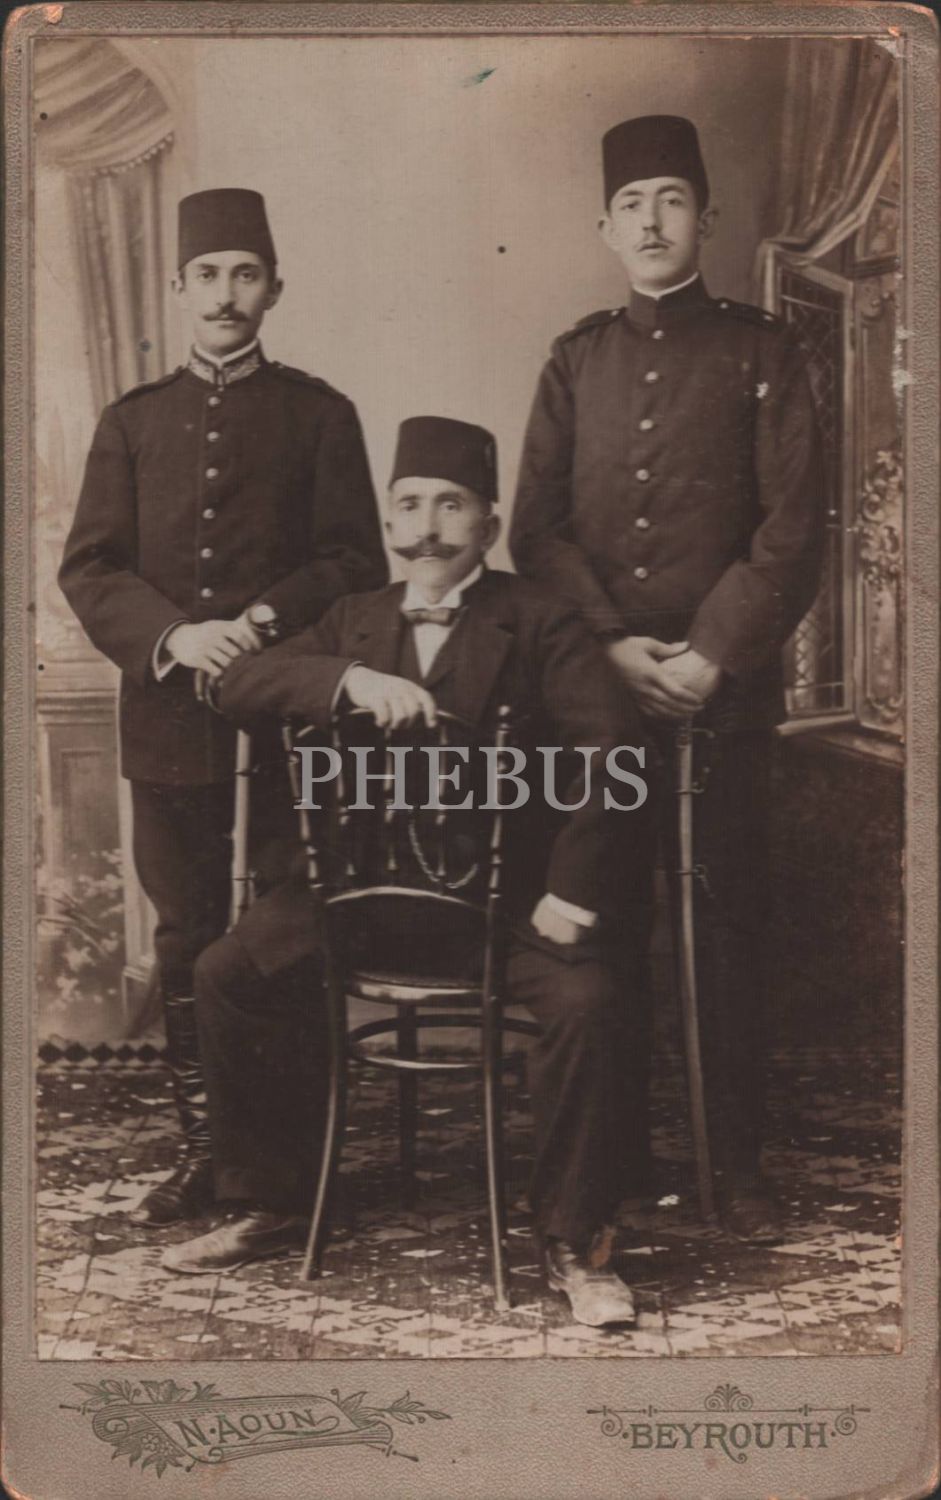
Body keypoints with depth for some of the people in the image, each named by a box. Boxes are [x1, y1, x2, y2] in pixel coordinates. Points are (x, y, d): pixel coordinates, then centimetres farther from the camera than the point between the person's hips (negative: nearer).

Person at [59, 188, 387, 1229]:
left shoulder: (318, 415, 8)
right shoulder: (132, 422, 14)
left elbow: (355, 560, 1)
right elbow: (87, 569, 6)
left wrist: (267, 620, -15)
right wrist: (172, 635, -12)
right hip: (168, 723, 2)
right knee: (187, 943, 7)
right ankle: (202, 1152, 18)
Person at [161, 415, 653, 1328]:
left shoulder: (537, 624, 0)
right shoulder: (356, 621, 15)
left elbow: (612, 749, -12)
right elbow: (238, 686, 1)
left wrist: (573, 893, -23)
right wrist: (347, 678, -18)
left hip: (508, 886, -4)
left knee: (584, 1001, -30)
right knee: (227, 974, -11)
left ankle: (573, 1243, -9)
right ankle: (269, 1206, 7)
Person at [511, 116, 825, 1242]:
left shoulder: (759, 352, 5)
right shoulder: (576, 359, 13)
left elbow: (792, 528, -2)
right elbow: (536, 528, 6)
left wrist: (714, 655, -12)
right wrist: (613, 644, -8)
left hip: (725, 686, -2)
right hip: (592, 681, 2)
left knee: (728, 916, 2)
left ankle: (736, 1160, 13)